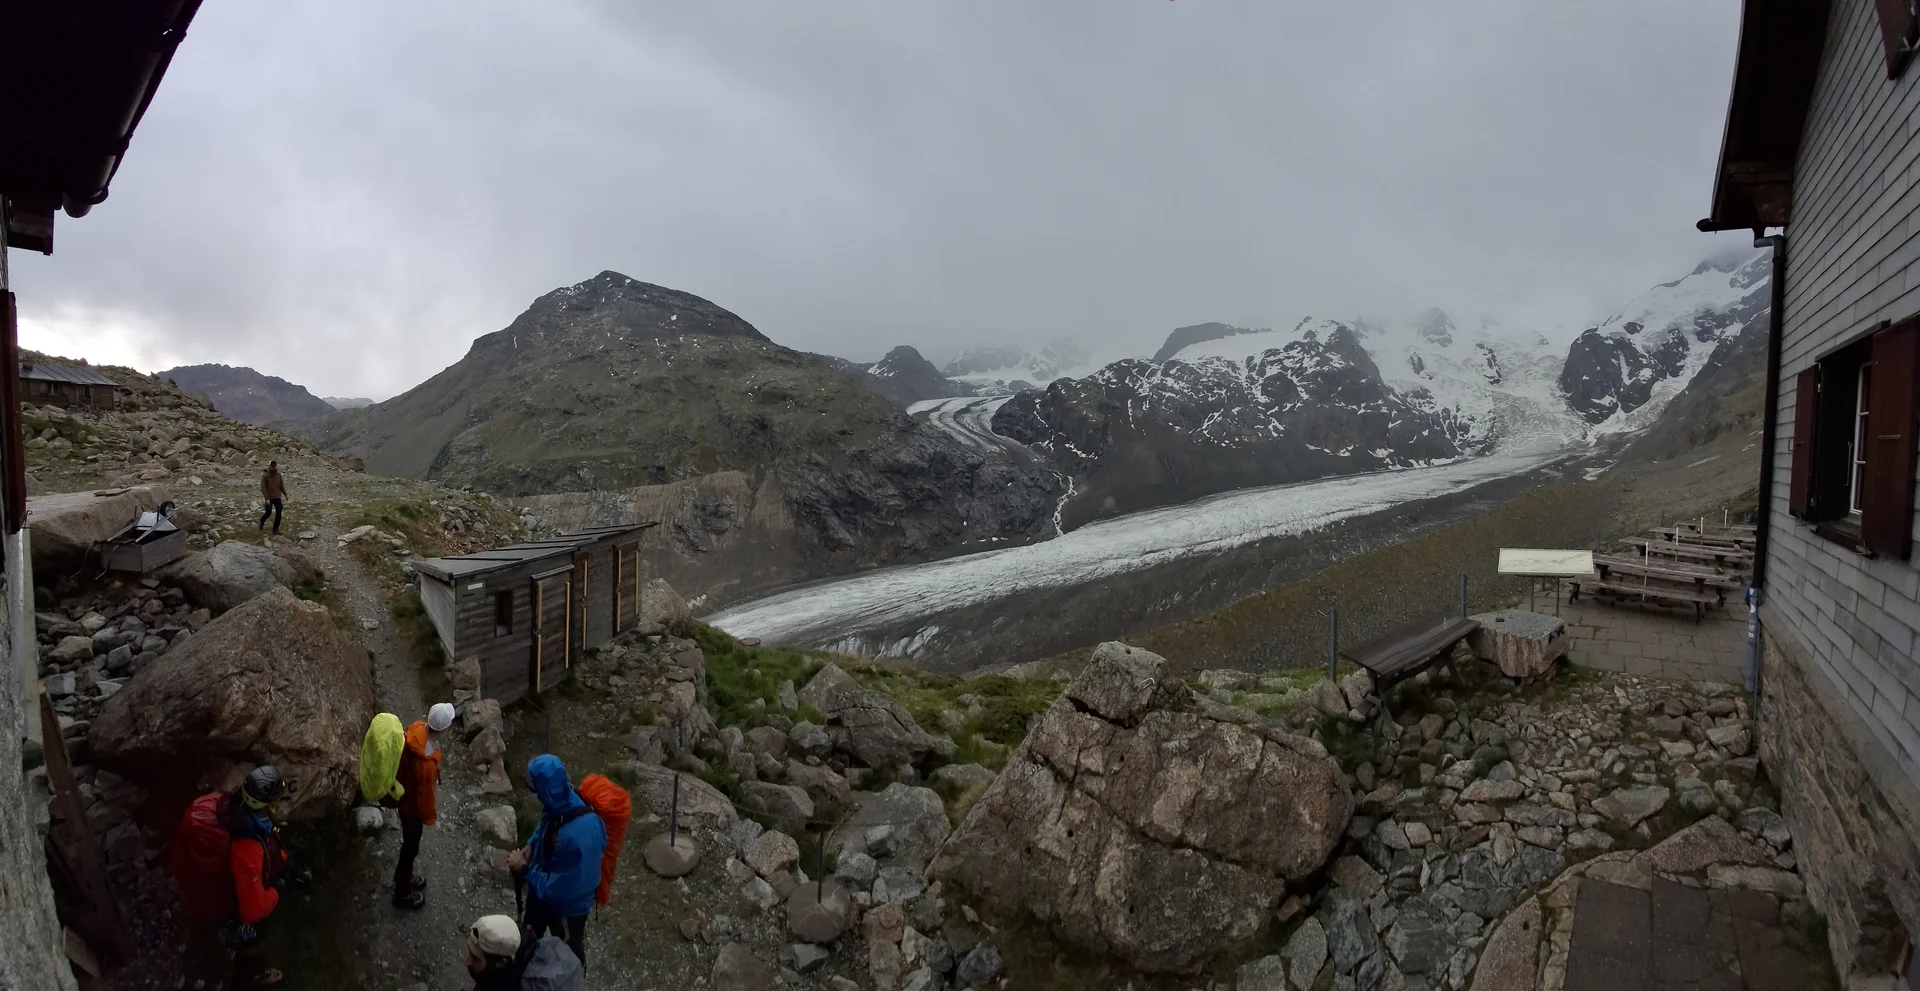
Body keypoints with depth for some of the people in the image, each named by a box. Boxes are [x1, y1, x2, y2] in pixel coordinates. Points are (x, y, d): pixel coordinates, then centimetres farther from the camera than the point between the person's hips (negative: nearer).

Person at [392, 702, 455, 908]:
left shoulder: (417, 728, -20)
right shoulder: (427, 763, -42)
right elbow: (424, 793, -26)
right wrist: (429, 817, -8)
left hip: (403, 790, 8)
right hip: (412, 803, -8)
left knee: (409, 841, 31)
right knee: (410, 846, 16)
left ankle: (403, 875, 54)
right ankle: (402, 893, 39)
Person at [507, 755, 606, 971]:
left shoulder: (572, 837, -45)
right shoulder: (564, 804, -20)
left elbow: (555, 889, -34)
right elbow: (544, 828, 7)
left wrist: (524, 869, -21)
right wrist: (531, 845, -10)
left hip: (567, 905, -8)